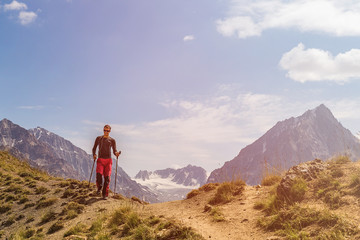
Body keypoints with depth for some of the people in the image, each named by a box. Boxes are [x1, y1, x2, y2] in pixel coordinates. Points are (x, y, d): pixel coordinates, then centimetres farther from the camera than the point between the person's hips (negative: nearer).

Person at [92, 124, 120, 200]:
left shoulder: (112, 140, 10)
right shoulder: (98, 138, 12)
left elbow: (114, 151, 9)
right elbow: (94, 148, 18)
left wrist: (116, 153, -14)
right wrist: (94, 155, -2)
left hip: (108, 160, 0)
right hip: (100, 160, 0)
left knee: (107, 177, -6)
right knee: (99, 175, -20)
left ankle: (105, 194, 4)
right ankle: (99, 188, 8)